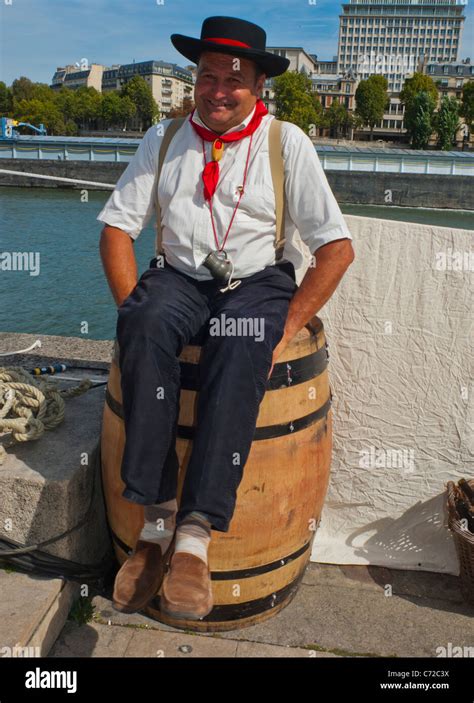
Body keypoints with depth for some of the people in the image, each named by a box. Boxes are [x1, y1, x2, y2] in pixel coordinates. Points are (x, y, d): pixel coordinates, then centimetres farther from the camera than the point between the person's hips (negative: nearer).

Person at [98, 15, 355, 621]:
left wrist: (286, 329, -13)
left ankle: (194, 535, -31)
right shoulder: (164, 138, 10)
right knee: (145, 328, -32)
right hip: (179, 277, 2)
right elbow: (116, 227, 6)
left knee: (240, 348, -35)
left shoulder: (287, 143, 4)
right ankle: (156, 518, -25)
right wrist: (133, 310, -9)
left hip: (258, 281, -1)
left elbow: (337, 247, -2)